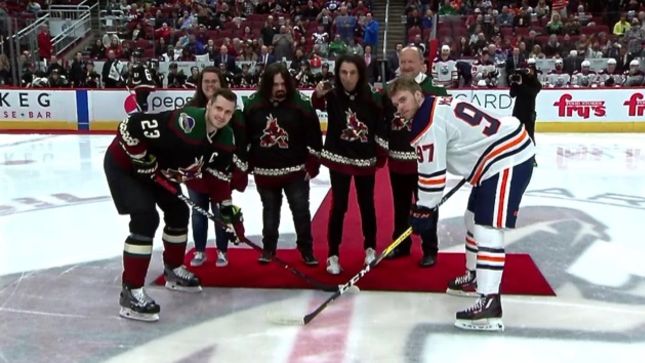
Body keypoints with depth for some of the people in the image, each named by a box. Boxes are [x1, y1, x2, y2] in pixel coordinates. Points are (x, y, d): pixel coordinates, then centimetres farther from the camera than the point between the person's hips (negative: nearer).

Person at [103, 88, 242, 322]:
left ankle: (173, 270, 35)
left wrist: (229, 211, 1)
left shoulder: (225, 139, -9)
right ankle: (131, 291, -13)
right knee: (146, 219, -20)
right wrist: (146, 164, -26)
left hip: (158, 170, 9)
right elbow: (130, 126, -34)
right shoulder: (185, 123, -36)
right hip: (124, 163, -8)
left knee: (178, 213, 14)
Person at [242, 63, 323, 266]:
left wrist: (312, 165, -7)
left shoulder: (301, 106, -9)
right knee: (270, 211, 16)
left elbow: (314, 137, -5)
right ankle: (268, 248, 32)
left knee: (301, 211, 5)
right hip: (264, 172, 2)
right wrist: (246, 165, 6)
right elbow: (244, 138, 5)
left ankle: (306, 250, 20)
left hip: (296, 171, -1)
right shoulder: (252, 106, -4)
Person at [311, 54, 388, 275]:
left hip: (365, 160, 2)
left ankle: (370, 248, 33)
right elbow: (319, 104, -29)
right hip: (339, 159, -2)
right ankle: (333, 255, 12)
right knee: (339, 206, 1)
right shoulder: (332, 96, -9)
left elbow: (380, 130, 0)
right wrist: (318, 95, -50)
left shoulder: (372, 99, -7)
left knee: (367, 205, 15)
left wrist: (381, 157, 1)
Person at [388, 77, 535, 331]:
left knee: (487, 228, -17)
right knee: (474, 217, 20)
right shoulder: (440, 106, 15)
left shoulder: (428, 124, -15)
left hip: (508, 158, -11)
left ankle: (490, 303, -22)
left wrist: (422, 210, -6)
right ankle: (474, 277, 36)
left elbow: (432, 173, -15)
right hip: (510, 149, 11)